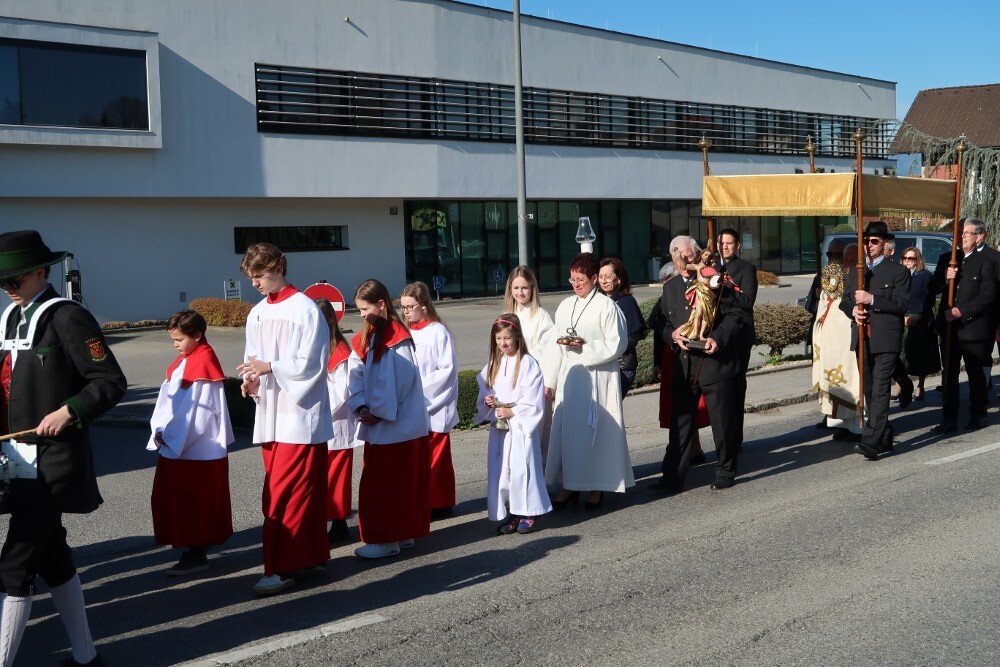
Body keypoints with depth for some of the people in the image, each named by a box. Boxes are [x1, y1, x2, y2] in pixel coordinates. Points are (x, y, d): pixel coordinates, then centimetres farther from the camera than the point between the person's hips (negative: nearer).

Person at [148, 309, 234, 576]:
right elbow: (167, 399, 11)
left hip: (198, 450, -9)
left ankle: (197, 554, 10)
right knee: (177, 500, 14)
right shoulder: (182, 362, 12)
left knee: (194, 502, 0)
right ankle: (193, 550, 25)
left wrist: (171, 437, -15)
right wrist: (160, 431, -2)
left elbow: (199, 409, -19)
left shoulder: (204, 363, -15)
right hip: (175, 446, 9)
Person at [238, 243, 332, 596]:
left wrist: (270, 367, -18)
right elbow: (256, 360, 17)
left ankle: (281, 568, -2)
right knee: (304, 491, 12)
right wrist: (252, 381, -2)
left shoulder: (305, 309, -8)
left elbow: (311, 364, -12)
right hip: (270, 414, 6)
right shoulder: (256, 314, 12)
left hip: (300, 415, -6)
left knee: (283, 494, -7)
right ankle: (311, 557, 21)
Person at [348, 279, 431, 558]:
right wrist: (362, 407, -8)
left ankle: (386, 539, 7)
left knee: (383, 483, -2)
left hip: (397, 423, -8)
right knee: (396, 482, 15)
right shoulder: (365, 338, 11)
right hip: (377, 422, 8)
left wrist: (378, 411, -14)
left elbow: (399, 380, -18)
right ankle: (401, 533, 24)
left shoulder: (397, 338, -15)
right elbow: (357, 375, 6)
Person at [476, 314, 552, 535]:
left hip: (521, 426, -6)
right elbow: (484, 392, 18)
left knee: (522, 468, -5)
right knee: (500, 470, 6)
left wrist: (512, 412, -16)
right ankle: (510, 513, 15)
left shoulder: (528, 363, -10)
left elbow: (534, 402, -12)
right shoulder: (494, 364, 10)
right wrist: (487, 401, -3)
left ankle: (528, 514, 8)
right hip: (499, 427, 6)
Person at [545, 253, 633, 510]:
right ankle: (570, 484, 17)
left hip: (598, 378, -5)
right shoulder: (565, 306, 11)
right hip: (569, 376, 6)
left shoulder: (607, 307, -7)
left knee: (596, 430, 0)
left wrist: (586, 346, -18)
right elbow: (557, 345, 14)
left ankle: (597, 486, 11)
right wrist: (553, 378, 11)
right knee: (567, 429, 7)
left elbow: (617, 344, -9)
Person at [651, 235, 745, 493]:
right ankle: (673, 478, 8)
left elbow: (734, 314, -3)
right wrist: (673, 335, -6)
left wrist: (718, 338, -18)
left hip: (715, 362, -4)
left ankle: (725, 472, 22)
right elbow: (665, 324, 17)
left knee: (723, 421, 6)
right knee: (680, 423, 5)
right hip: (683, 365, 4)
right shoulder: (670, 288, 13)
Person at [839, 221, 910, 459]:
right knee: (869, 392, 11)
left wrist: (872, 299, -20)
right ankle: (885, 439, 22)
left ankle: (871, 441, -18)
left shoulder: (898, 272, 0)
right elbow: (845, 301, 17)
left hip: (886, 340, -6)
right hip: (862, 339, 6)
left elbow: (902, 303, -11)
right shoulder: (854, 272, 17)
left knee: (880, 390, -12)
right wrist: (853, 311, -6)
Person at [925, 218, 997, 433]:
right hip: (949, 326, 4)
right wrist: (944, 278, -13)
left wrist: (961, 311, -19)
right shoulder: (946, 259, 10)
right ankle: (949, 419, 10)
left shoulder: (986, 262, -5)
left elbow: (988, 295, -13)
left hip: (973, 327, -4)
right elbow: (932, 289, 7)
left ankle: (978, 415, 25)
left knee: (975, 374, 11)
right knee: (949, 374, 5)